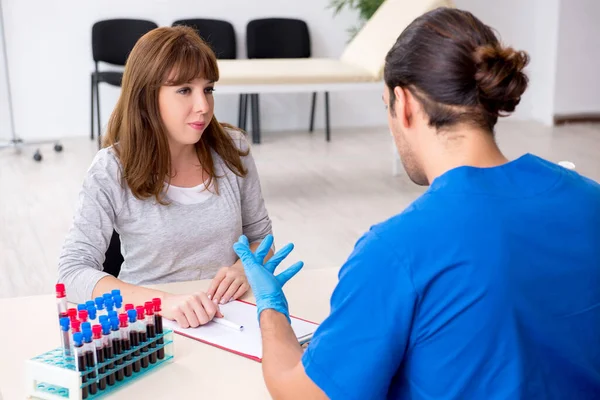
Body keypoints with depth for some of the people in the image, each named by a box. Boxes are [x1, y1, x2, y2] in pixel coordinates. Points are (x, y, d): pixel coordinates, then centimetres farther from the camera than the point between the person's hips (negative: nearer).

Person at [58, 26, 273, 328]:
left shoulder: (232, 149, -2)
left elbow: (260, 235, 11)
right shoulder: (112, 170, -12)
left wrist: (245, 268, -12)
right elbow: (73, 272, -16)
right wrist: (164, 302, -29)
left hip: (229, 317, 1)